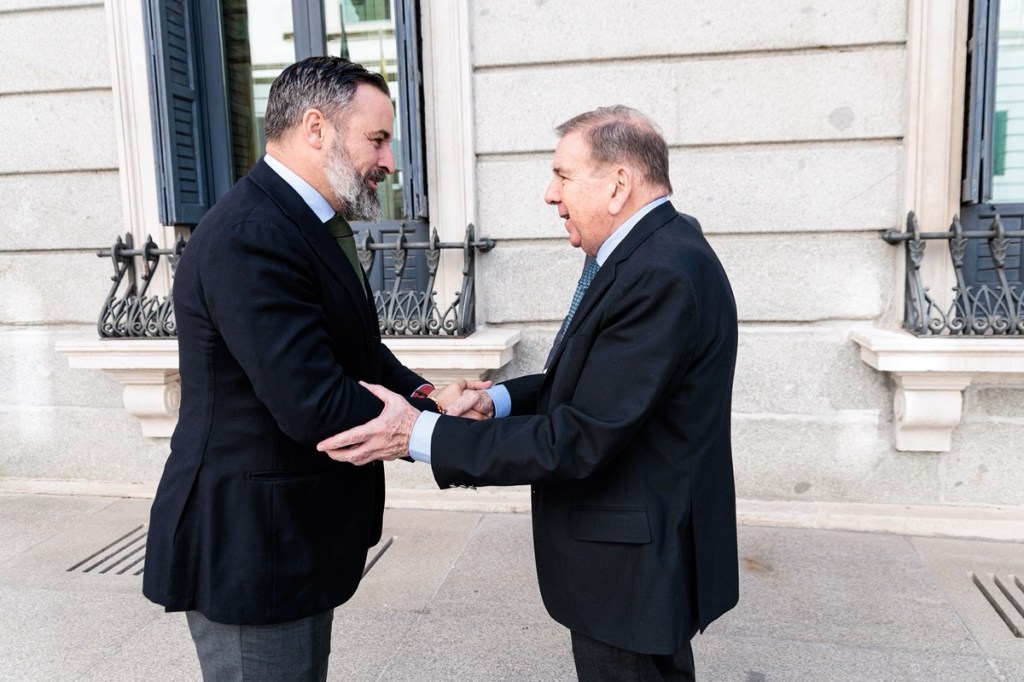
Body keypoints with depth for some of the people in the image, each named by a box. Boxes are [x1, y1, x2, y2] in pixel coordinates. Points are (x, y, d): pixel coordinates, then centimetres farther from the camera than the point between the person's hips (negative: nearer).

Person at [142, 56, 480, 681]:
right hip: (251, 553, -9)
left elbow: (358, 350, 10)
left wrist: (423, 393, -8)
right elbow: (315, 407, -30)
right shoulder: (249, 238, -25)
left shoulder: (313, 223, 8)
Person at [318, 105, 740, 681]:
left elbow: (578, 441, -28)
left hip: (634, 570, -9)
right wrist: (504, 399, -2)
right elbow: (596, 384, 12)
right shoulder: (656, 252, 5)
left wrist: (421, 435, -23)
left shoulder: (664, 274, -27)